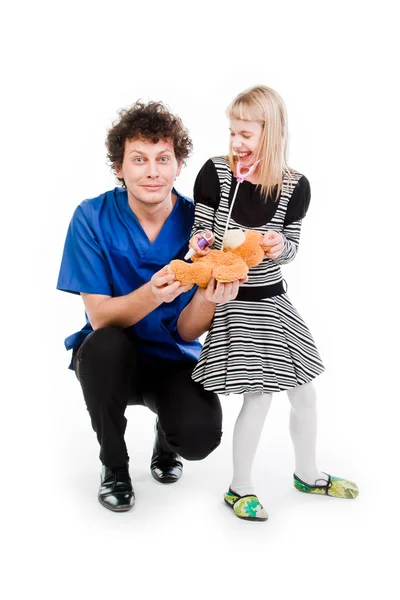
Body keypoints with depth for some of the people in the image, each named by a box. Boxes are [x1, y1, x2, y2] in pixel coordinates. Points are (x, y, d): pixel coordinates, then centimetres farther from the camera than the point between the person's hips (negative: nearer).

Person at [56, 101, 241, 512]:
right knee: (105, 346, -35)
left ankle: (166, 440, 14)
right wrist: (153, 294, -39)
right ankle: (114, 466, -7)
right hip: (113, 358, 0)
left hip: (173, 359, 0)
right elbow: (99, 317, -19)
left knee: (200, 436, -27)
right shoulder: (92, 218, -13)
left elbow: (187, 332, -12)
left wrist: (208, 298, -35)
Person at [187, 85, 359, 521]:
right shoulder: (215, 173, -12)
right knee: (259, 395, -6)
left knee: (303, 391, 12)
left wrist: (279, 246, -22)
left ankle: (307, 474, 36)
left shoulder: (294, 186, -7)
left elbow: (290, 247, 0)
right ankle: (239, 488, 16)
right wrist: (199, 244, -25)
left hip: (272, 300, 4)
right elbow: (201, 233, -3)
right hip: (230, 300, -4)